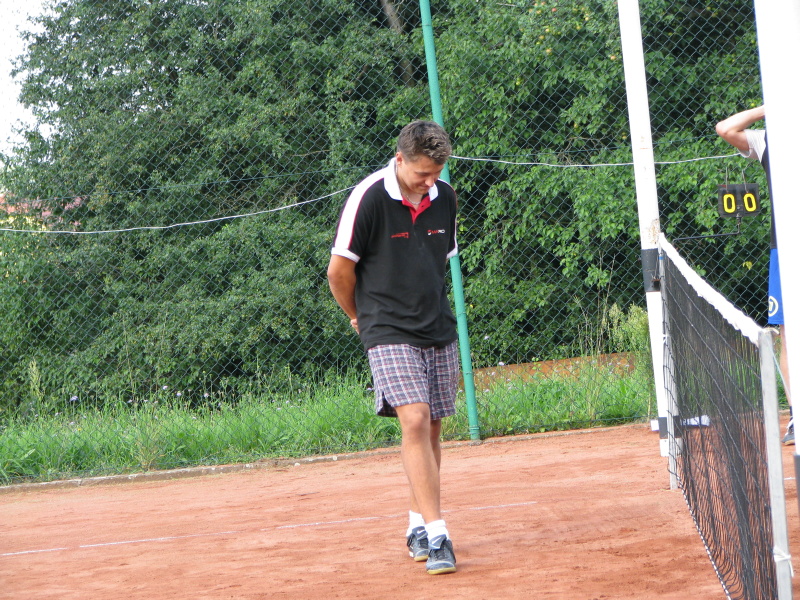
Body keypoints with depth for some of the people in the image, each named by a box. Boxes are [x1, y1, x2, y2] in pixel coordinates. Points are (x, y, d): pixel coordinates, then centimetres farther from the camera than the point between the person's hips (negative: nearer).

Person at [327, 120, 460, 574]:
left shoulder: (445, 198, 5)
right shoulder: (369, 199, -13)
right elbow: (339, 271, -6)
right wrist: (361, 316, 8)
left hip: (439, 332, 6)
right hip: (390, 333, -6)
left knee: (433, 428, 8)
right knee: (415, 421, -18)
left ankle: (418, 525, 23)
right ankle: (436, 534, -21)